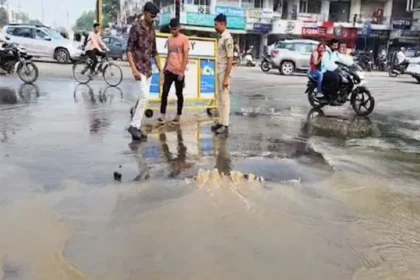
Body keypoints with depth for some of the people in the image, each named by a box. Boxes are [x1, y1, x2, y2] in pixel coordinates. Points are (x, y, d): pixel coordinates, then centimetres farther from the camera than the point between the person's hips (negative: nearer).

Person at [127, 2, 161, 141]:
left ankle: (136, 127, 12)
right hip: (139, 68, -7)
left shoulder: (152, 29, 13)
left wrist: (160, 70, 16)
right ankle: (133, 125, -6)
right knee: (145, 96, -16)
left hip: (148, 68, 7)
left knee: (143, 98, 6)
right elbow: (129, 50, -13)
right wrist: (134, 69, -22)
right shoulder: (136, 28, -9)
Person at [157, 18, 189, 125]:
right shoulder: (169, 39, 11)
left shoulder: (184, 39, -6)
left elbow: (186, 57, -9)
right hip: (169, 70, 5)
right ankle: (162, 116, 3)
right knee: (164, 92, -2)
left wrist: (182, 72, -15)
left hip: (179, 72, -5)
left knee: (179, 94, 6)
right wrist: (164, 68, 16)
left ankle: (178, 116, 16)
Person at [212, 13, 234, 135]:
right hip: (219, 72, 9)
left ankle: (225, 125, 2)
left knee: (225, 99, -4)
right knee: (220, 99, 13)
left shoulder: (227, 38, -16)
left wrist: (227, 78, -22)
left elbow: (230, 59, -19)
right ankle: (221, 122, 21)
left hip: (224, 73, -9)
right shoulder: (221, 37, 12)